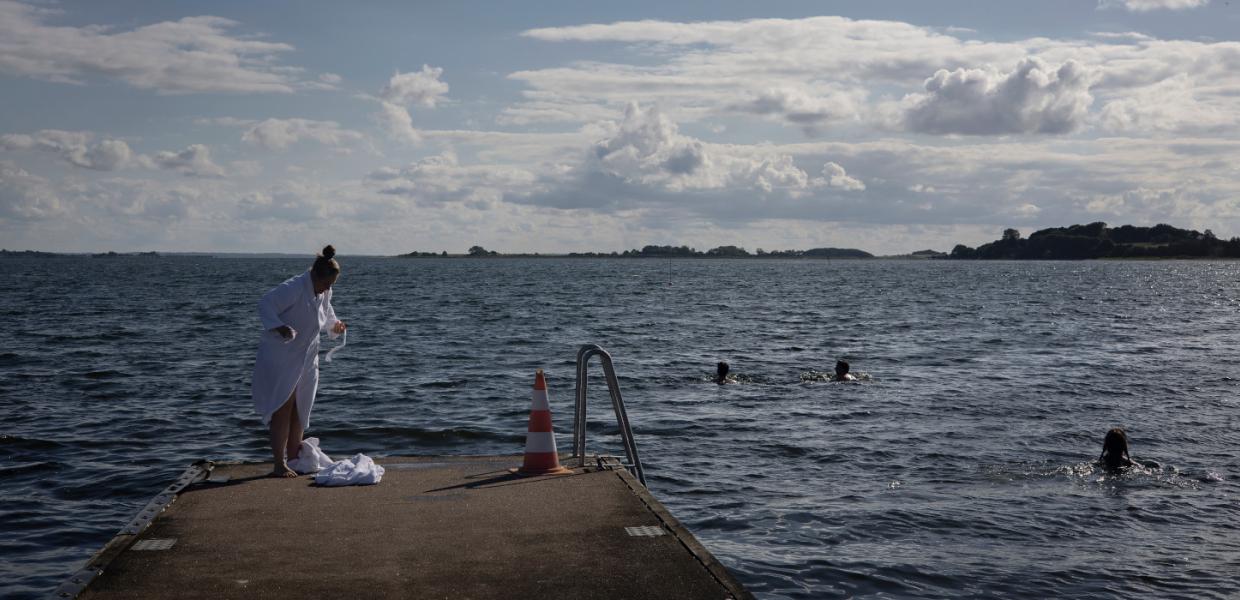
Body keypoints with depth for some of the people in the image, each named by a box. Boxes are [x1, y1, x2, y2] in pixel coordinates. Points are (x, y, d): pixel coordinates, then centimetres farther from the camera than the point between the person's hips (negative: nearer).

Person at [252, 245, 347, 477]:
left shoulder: (324, 293, 4)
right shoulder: (293, 289, -21)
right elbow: (265, 305, -25)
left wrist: (335, 325, 1)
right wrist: (279, 327, -41)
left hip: (305, 359, 8)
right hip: (280, 358, -8)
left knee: (299, 410, 13)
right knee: (282, 409, -9)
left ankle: (294, 458, 24)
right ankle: (278, 465, -5)